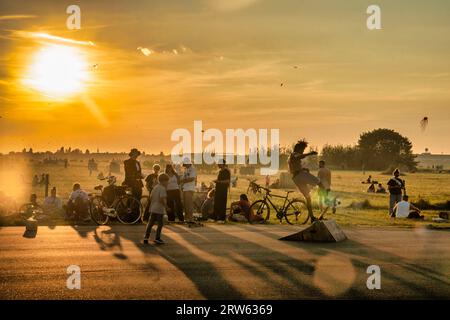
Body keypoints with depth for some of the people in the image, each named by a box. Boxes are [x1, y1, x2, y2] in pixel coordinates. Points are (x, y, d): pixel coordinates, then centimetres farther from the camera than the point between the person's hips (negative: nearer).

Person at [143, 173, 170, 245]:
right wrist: (166, 206, -15)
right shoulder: (163, 188, -13)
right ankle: (157, 238, 1)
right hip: (159, 209, -8)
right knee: (160, 224, 1)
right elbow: (162, 199, -23)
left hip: (153, 208, 8)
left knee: (150, 223, 12)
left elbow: (151, 197, 14)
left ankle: (146, 237, 9)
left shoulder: (155, 187, 13)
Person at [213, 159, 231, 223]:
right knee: (216, 204, 8)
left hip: (223, 189, -9)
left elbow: (227, 181, -18)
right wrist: (216, 181, 11)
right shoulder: (220, 171, 18)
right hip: (218, 189, 9)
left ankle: (222, 218, -4)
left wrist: (219, 181, -23)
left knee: (222, 204, -7)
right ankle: (215, 217, 14)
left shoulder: (226, 171, -9)